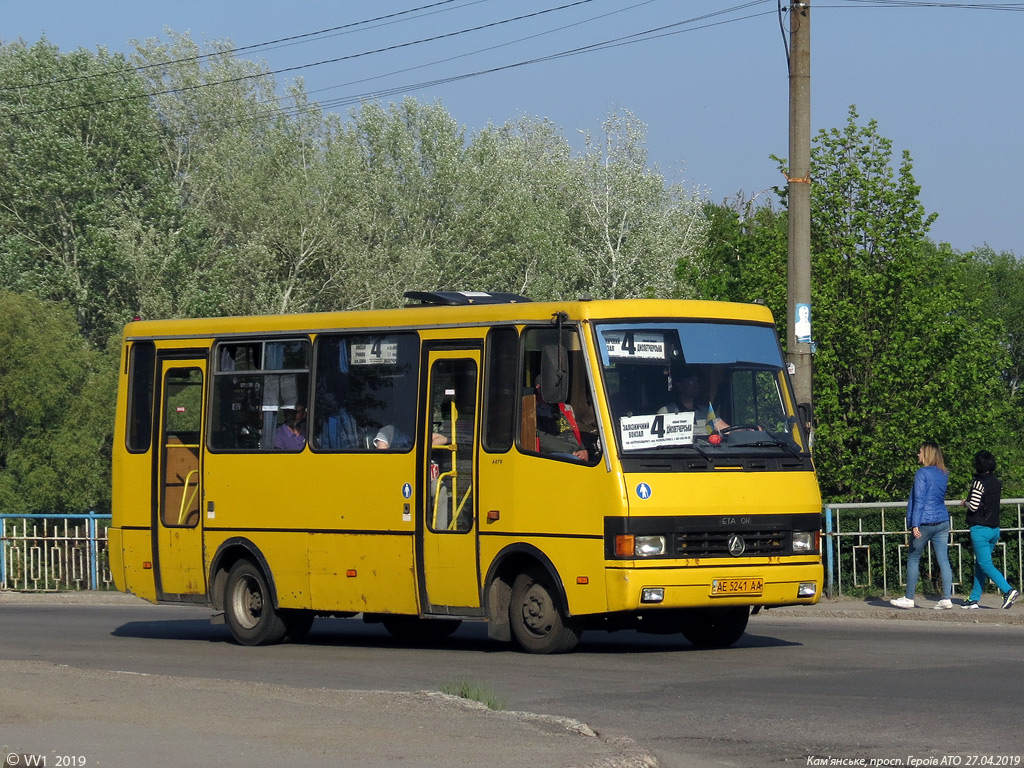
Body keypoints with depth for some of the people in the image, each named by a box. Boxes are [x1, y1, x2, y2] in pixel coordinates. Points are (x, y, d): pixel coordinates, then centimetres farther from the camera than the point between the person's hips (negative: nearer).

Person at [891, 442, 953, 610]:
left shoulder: (922, 473, -11)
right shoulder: (944, 474, 10)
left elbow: (919, 500, -15)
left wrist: (915, 524, -17)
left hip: (925, 522, -6)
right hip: (943, 522, 6)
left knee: (913, 559, 6)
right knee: (943, 560, 2)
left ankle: (909, 598, 12)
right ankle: (946, 599, -3)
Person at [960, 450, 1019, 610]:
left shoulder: (979, 483, -14)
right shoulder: (997, 483, 8)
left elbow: (974, 506, -19)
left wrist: (965, 503, 2)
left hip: (980, 529, -8)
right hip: (995, 528, 8)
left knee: (985, 564, -7)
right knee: (980, 564, 14)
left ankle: (1008, 591, -20)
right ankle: (974, 598, 17)